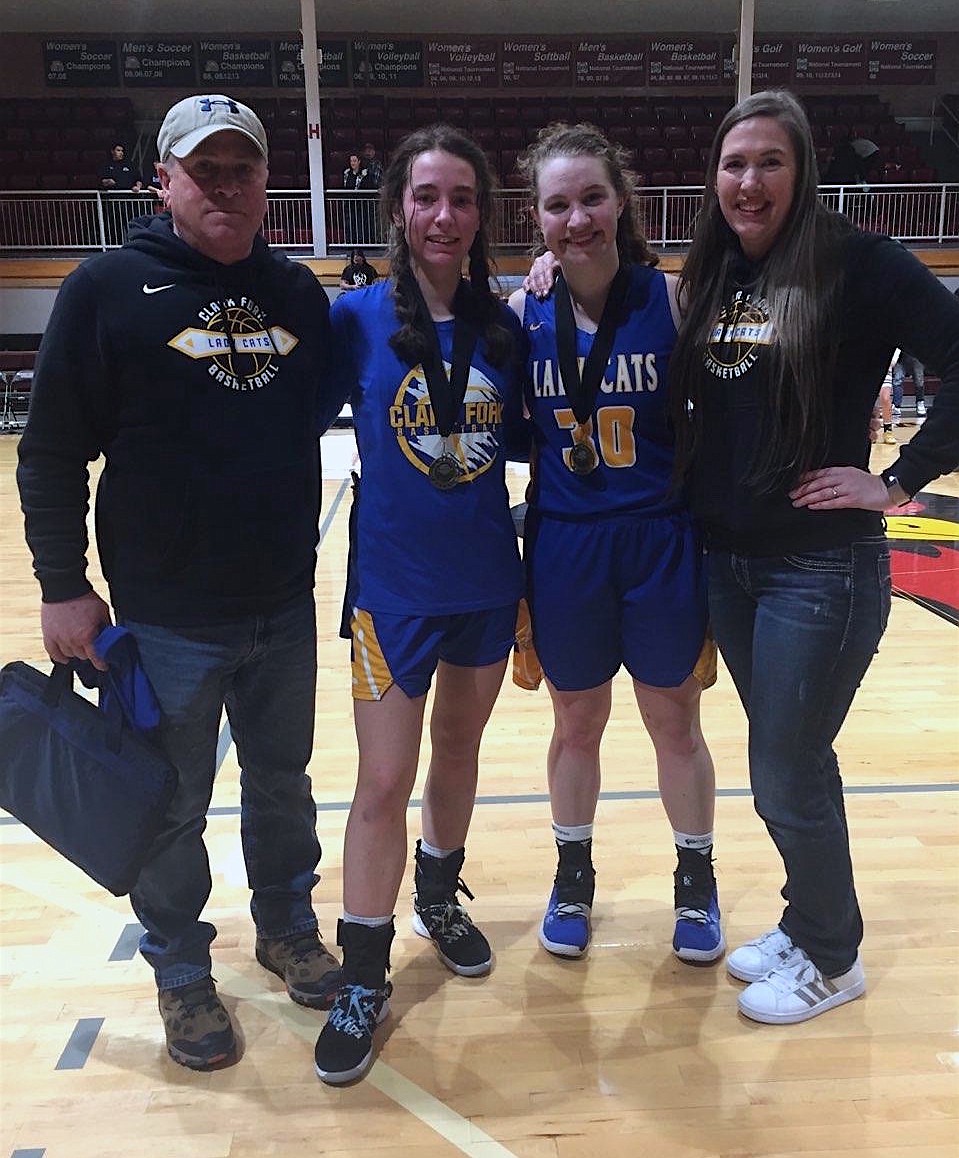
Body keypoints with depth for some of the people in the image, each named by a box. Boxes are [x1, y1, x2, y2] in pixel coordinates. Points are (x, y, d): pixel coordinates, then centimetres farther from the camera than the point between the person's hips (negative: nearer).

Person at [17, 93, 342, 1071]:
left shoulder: (299, 292, 5)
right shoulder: (109, 288, -7)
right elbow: (52, 450, -6)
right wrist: (62, 585, -9)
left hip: (285, 606, 4)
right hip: (166, 615, -3)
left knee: (283, 781, 19)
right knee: (173, 806, 12)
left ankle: (287, 928, 41)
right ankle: (180, 969, 34)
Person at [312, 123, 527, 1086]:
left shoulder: (502, 323, 1)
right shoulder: (358, 316, -8)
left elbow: (520, 439, 7)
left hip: (487, 579, 4)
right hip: (393, 583, -3)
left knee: (459, 749, 19)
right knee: (383, 783, 0)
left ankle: (440, 897, 44)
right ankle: (362, 978, 19)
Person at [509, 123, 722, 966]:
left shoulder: (671, 298, -8)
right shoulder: (523, 312, -3)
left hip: (662, 543, -1)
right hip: (563, 548, 2)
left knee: (675, 722, 14)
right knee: (576, 724, 16)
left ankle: (697, 882, 36)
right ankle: (573, 875, 39)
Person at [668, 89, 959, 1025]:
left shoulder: (860, 264, -11)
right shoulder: (709, 278, 8)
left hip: (822, 568, -6)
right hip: (728, 562, 6)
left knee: (786, 777, 4)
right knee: (789, 764, 18)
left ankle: (830, 958, 28)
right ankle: (807, 923, 38)